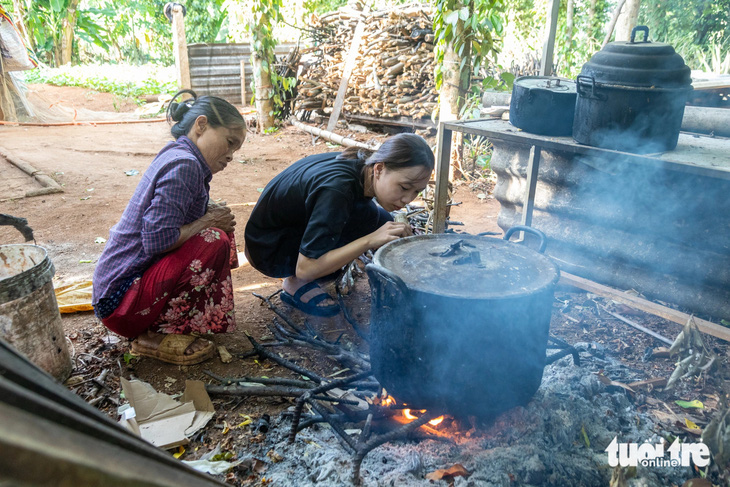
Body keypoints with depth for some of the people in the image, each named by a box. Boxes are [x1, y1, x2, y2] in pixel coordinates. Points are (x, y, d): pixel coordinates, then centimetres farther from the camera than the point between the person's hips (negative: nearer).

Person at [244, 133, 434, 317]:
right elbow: (305, 269, -33)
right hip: (269, 251, -8)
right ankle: (296, 284, -9)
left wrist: (396, 234, -12)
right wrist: (370, 240, -35)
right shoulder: (337, 190, -35)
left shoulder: (364, 166, -11)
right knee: (370, 218, -24)